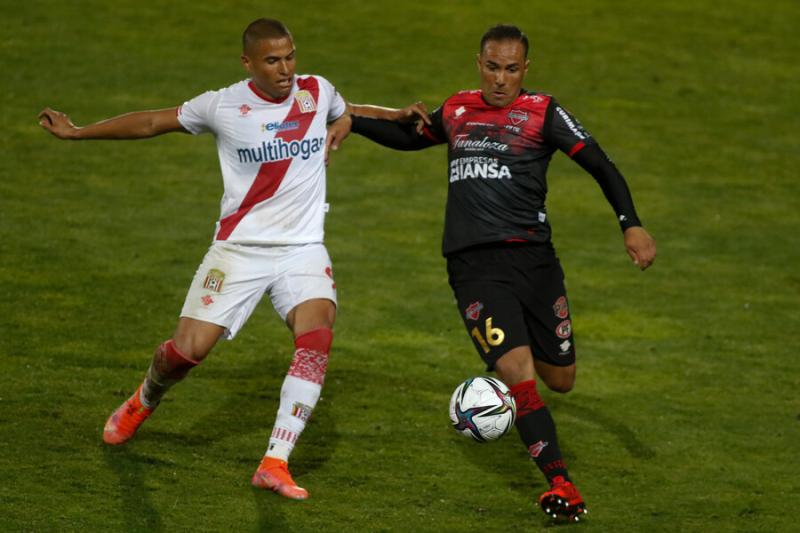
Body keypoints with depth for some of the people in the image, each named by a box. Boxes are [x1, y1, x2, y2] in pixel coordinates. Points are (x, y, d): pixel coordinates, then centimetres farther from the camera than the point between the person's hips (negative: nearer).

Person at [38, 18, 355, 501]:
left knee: (318, 336, -25)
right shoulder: (224, 106, -6)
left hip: (302, 248, 1)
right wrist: (77, 133, 9)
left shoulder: (318, 93, 0)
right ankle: (144, 402, 33)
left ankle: (275, 465, -23)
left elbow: (348, 113, 26)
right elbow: (153, 123, 7)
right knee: (189, 349, -7)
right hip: (239, 247, -1)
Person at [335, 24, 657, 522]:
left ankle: (504, 364, 45)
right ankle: (561, 484, -16)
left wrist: (631, 224, -17)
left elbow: (600, 165, -4)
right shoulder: (456, 111, 13)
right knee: (520, 377, -17)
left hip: (533, 257, 0)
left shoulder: (543, 112, 2)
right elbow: (410, 136, 34)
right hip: (475, 266, 0)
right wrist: (352, 119, 27)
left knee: (560, 380, 9)